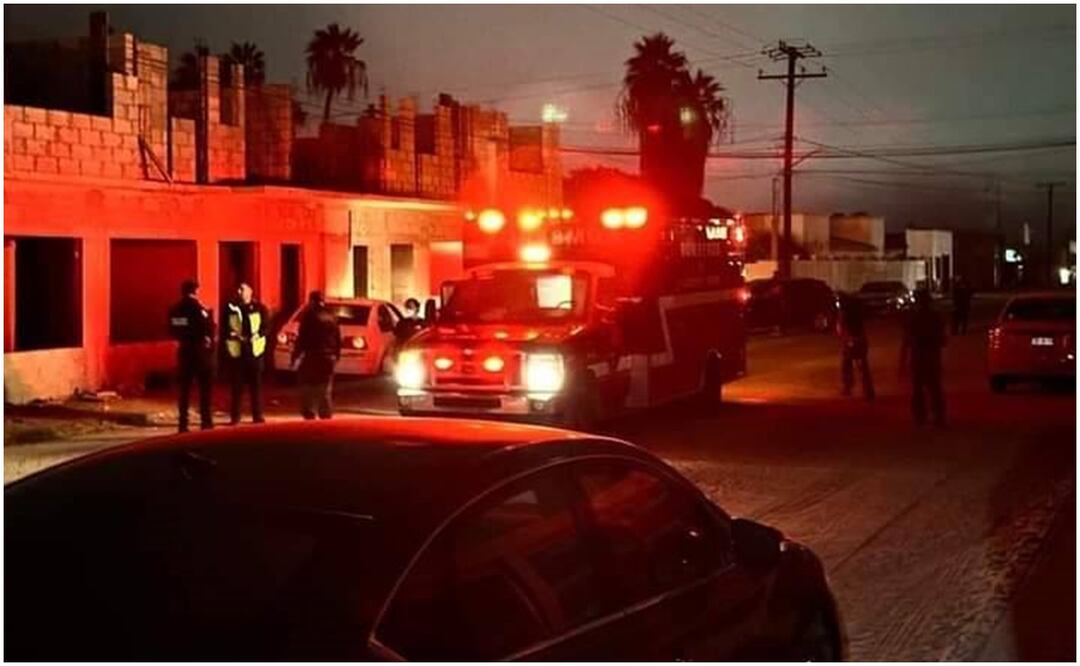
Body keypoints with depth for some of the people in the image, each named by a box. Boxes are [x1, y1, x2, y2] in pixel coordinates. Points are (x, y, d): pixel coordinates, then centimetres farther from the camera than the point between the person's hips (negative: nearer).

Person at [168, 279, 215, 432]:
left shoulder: (175, 310, 5)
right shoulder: (198, 308, -13)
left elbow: (172, 331, 9)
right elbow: (208, 328, -16)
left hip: (184, 349, 5)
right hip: (200, 350, -5)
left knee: (183, 388, 6)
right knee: (204, 387, 5)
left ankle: (183, 422, 3)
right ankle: (206, 421, 4)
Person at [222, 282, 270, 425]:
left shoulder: (259, 308, 4)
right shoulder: (230, 308, 6)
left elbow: (265, 327, 2)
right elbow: (224, 329, 6)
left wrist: (254, 337, -14)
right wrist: (233, 335, -12)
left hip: (255, 350, 0)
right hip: (236, 351, 1)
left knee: (256, 384, 1)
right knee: (237, 386, 1)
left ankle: (257, 415, 9)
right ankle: (235, 416, 9)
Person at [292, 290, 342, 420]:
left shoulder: (310, 316, -6)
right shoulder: (331, 317, 12)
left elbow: (302, 338, -11)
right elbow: (338, 340, 13)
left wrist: (295, 355, -5)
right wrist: (335, 355, 21)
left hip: (312, 357, -5)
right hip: (328, 358, 5)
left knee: (308, 389, 0)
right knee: (326, 391, 12)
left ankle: (309, 414, -6)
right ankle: (326, 414, 10)